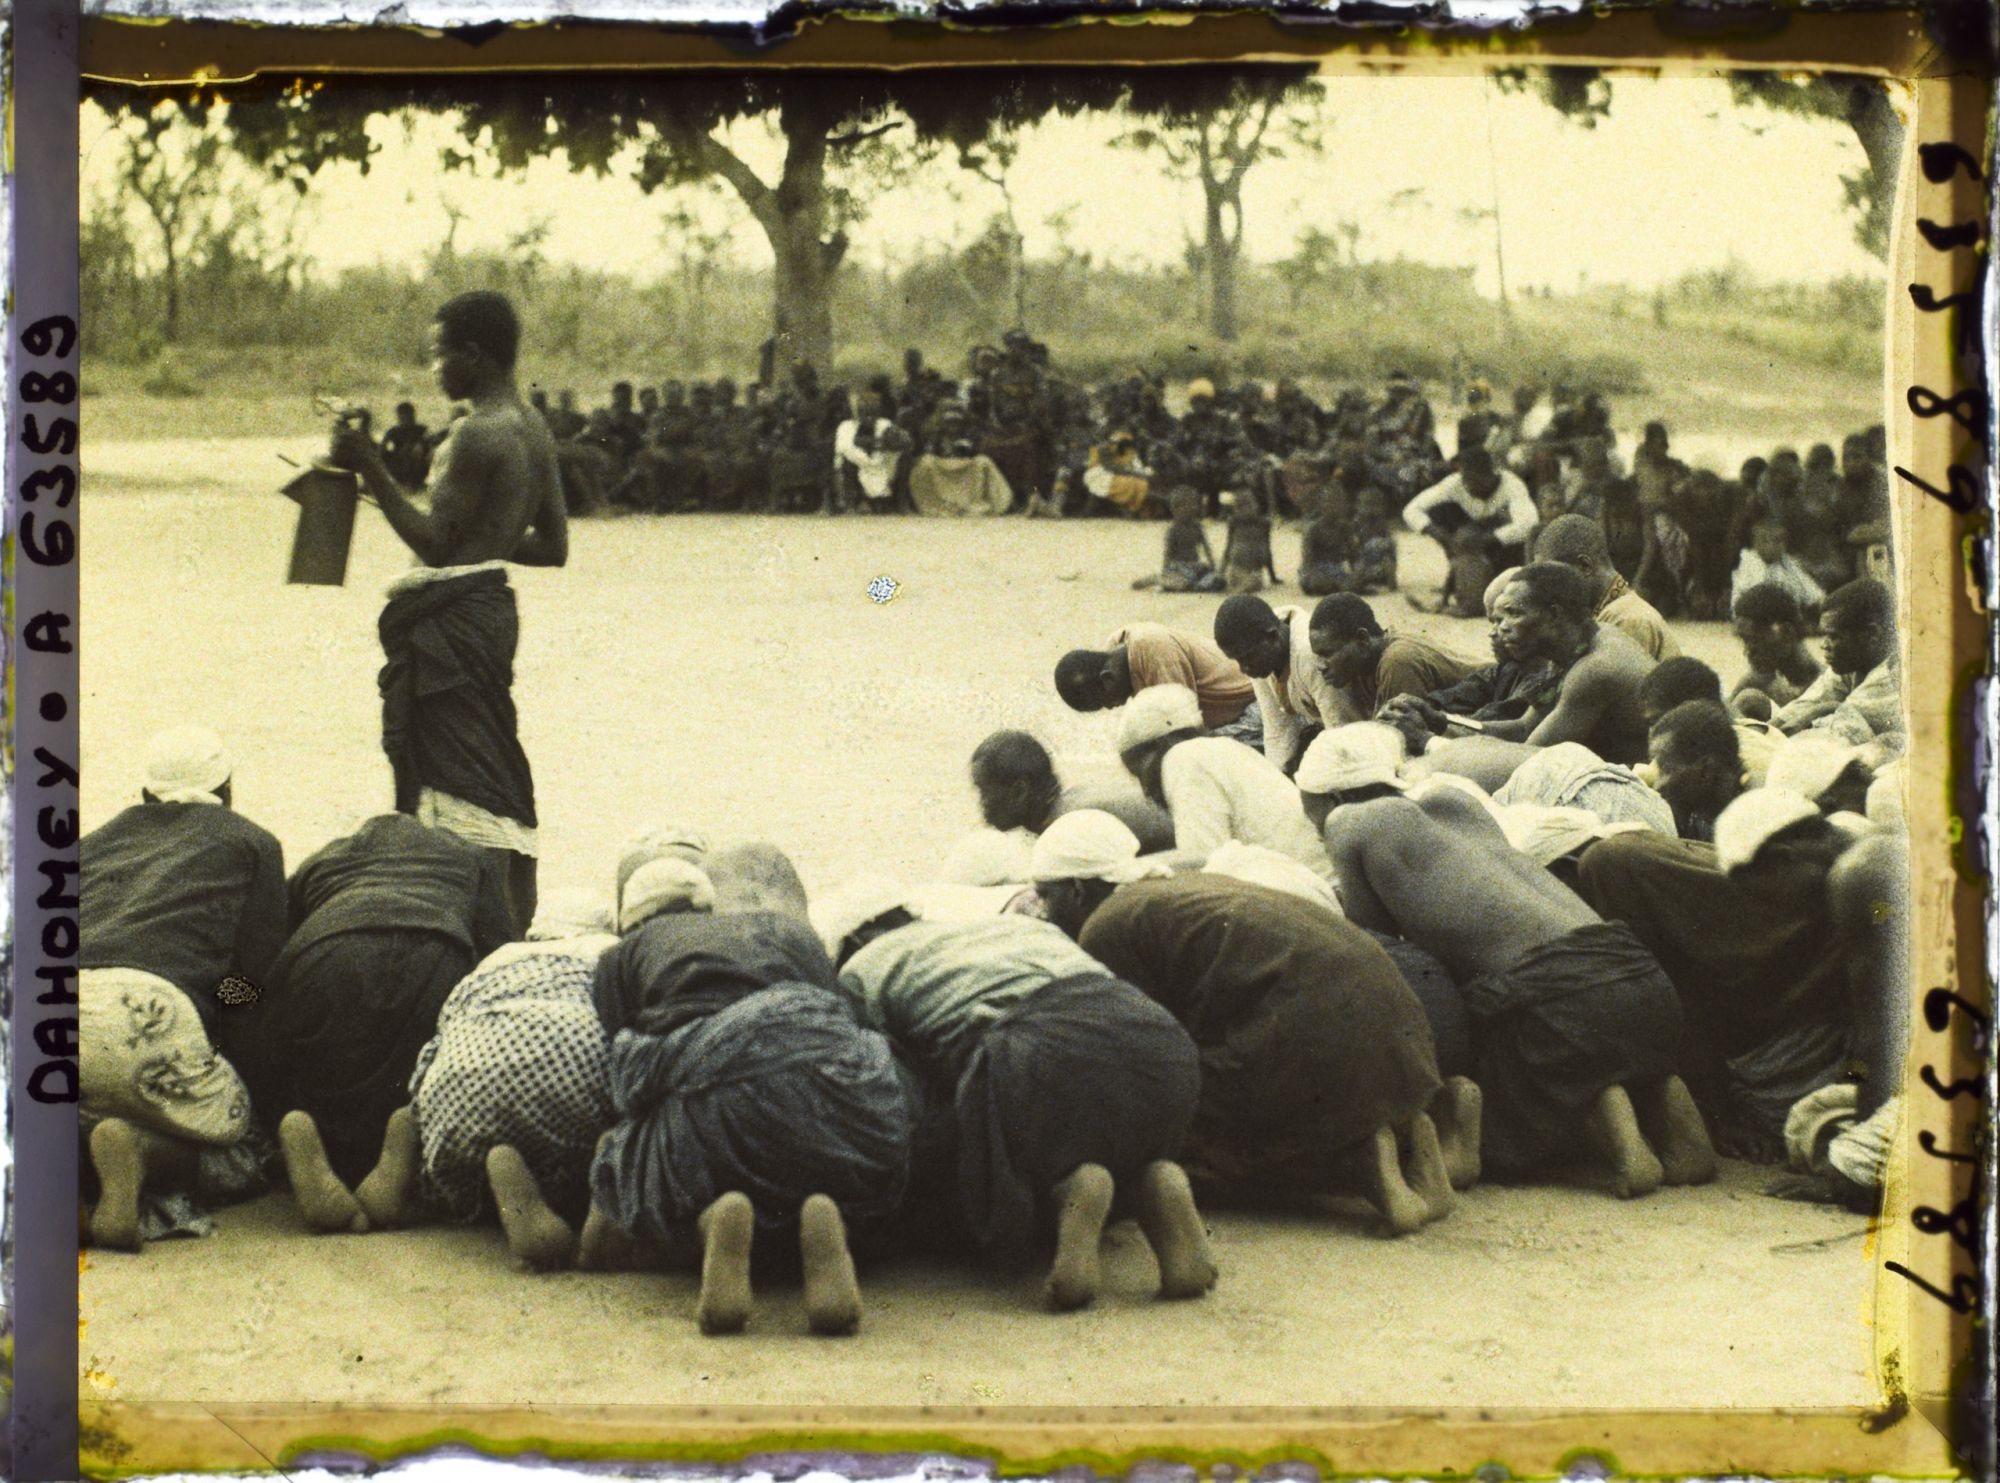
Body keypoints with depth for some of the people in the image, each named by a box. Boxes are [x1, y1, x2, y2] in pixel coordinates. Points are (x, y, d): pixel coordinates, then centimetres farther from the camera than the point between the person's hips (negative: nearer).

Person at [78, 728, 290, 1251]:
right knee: (245, 1153, 16)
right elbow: (252, 979, 13)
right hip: (149, 1013, -4)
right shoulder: (251, 841, 24)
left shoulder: (93, 842, 35)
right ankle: (140, 1148, -18)